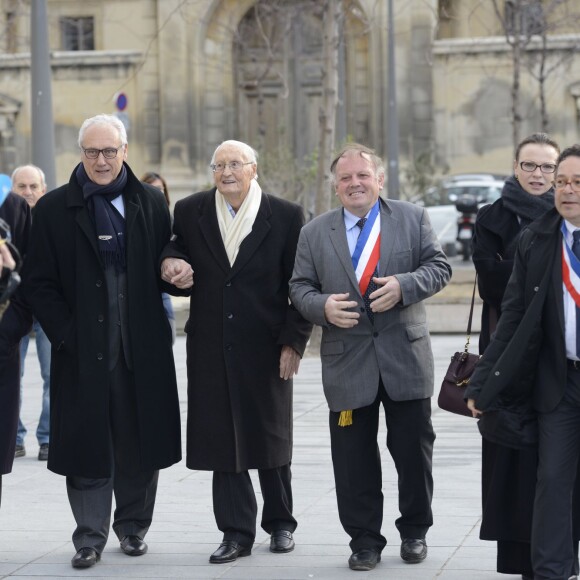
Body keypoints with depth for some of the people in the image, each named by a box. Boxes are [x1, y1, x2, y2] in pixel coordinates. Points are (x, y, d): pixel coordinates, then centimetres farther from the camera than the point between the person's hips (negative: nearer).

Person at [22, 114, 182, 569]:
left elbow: (165, 269, 15)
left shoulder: (151, 203, 8)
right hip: (83, 351, -2)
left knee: (139, 444, 8)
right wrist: (65, 335, -8)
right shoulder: (54, 208, 2)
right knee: (88, 446, 1)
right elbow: (38, 283, 0)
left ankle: (133, 525, 25)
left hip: (142, 348, 2)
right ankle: (90, 535, 12)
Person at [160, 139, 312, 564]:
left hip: (266, 347, -2)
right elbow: (176, 245, 20)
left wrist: (293, 342, -8)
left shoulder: (286, 216, -3)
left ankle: (281, 524, 27)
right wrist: (171, 259, -5)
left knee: (272, 437, 10)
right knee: (222, 439, 1)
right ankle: (237, 533, 8)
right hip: (211, 348, 2)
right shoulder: (191, 211, 4)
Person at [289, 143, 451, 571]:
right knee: (354, 457, 4)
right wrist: (322, 307, -14)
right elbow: (300, 287, 7)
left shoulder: (412, 218, 5)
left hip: (406, 356, -1)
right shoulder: (315, 233, 8)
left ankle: (415, 531, 23)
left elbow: (439, 267, 1)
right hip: (347, 362, 1)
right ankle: (364, 539, 15)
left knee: (414, 448, 6)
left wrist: (404, 285, -17)